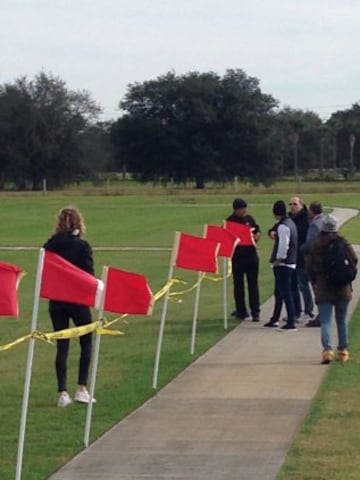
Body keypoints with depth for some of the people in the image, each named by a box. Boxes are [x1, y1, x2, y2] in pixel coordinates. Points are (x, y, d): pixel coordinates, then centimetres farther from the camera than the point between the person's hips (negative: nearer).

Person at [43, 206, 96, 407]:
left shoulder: (50, 245, -1)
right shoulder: (82, 246, -11)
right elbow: (89, 275, -10)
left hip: (56, 301, 3)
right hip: (78, 299, -3)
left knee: (62, 346, 8)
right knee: (86, 343, 13)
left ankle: (63, 393, 3)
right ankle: (82, 389, 5)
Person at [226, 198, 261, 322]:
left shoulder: (249, 218, 7)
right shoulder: (230, 221, -5)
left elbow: (257, 230, 18)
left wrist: (256, 236, -3)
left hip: (251, 255, 3)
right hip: (237, 257, -3)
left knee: (253, 284, 2)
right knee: (238, 285, 5)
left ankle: (255, 312, 4)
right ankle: (241, 311, 16)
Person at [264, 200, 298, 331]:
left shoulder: (283, 226, -17)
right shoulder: (290, 222, 14)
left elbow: (283, 246, -23)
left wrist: (278, 260, -14)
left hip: (283, 265, -10)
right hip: (290, 263, 10)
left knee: (286, 294, -8)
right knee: (279, 292, 20)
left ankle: (291, 323, -8)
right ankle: (274, 320, 31)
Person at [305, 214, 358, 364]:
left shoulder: (315, 245, -2)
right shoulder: (342, 242, -3)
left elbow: (309, 267, -2)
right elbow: (354, 259, -10)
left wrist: (315, 283, 12)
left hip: (323, 289, -1)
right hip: (342, 288, 1)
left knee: (325, 321, -3)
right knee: (342, 320, 14)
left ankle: (327, 349, -22)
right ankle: (343, 350, 19)